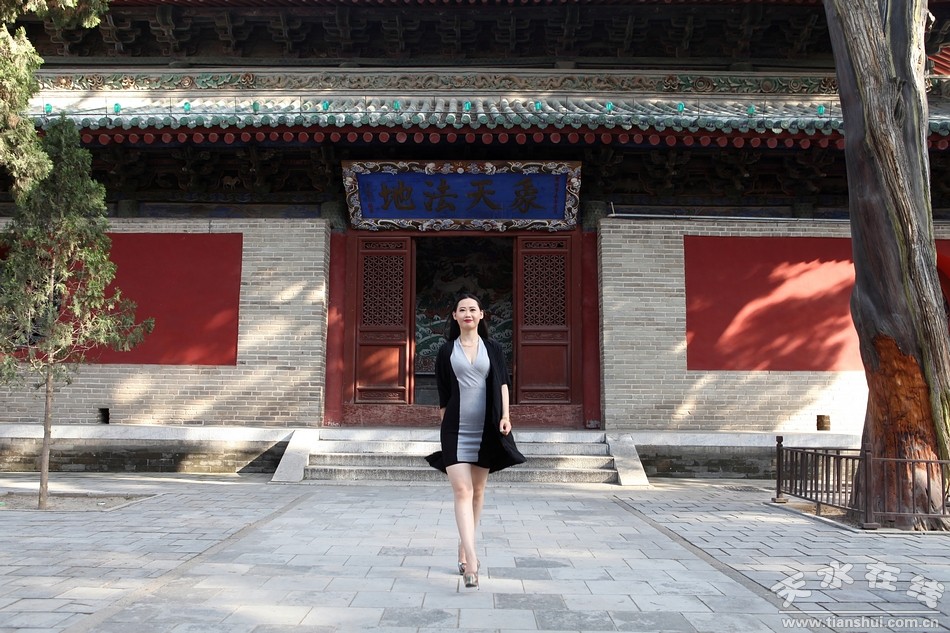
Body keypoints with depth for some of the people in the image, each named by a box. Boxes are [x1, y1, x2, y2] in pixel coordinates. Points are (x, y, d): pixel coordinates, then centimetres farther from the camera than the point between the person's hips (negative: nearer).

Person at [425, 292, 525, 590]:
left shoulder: (493, 349, 9)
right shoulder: (446, 351, 7)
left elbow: (502, 384, 4)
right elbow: (442, 393, 10)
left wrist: (505, 415, -9)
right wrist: (445, 420, 9)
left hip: (486, 429, 2)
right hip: (456, 429, -2)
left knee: (477, 491, 10)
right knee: (461, 489, -13)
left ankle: (464, 548, 27)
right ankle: (471, 561, -19)